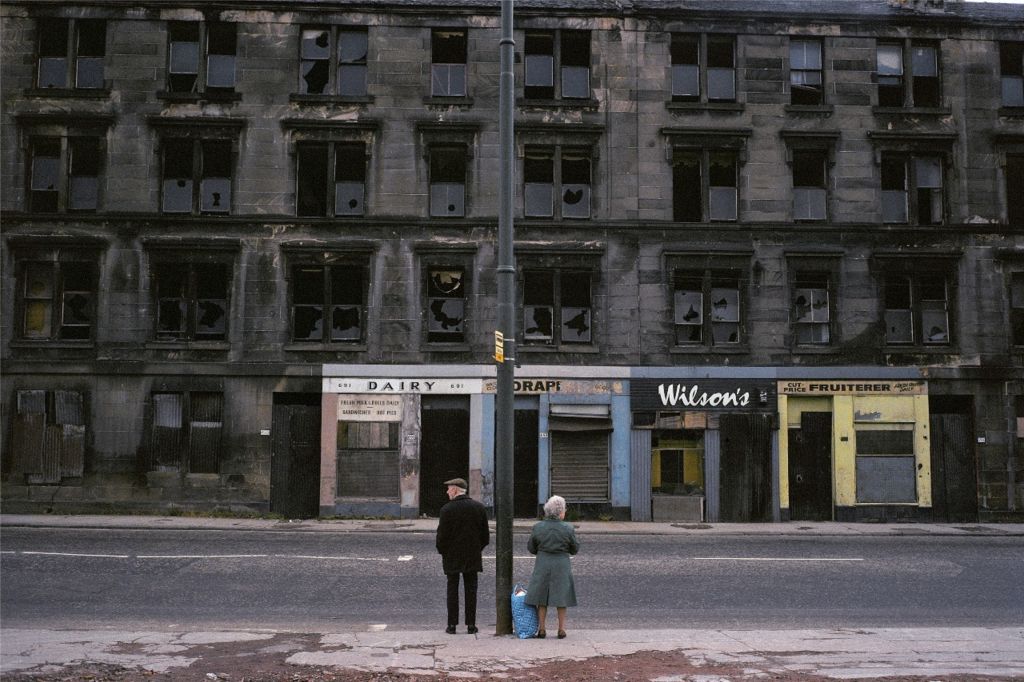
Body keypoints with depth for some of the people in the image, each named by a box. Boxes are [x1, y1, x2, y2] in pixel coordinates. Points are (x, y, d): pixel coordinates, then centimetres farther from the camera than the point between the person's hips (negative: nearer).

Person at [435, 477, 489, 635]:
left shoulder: (447, 509, -13)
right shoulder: (479, 507, -1)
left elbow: (442, 534, -11)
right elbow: (485, 534, 3)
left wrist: (442, 551, 4)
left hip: (452, 556, -2)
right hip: (472, 556, 2)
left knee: (452, 589, 7)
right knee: (471, 589, 8)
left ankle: (452, 625, 8)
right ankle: (471, 625, 9)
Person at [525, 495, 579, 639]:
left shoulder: (538, 527, -6)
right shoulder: (568, 528, -10)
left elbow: (531, 548, 3)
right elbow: (575, 549, 0)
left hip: (542, 564, 1)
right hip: (562, 564, -1)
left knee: (541, 599, 11)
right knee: (561, 597, 10)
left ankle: (542, 630, 13)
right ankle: (561, 630, 14)